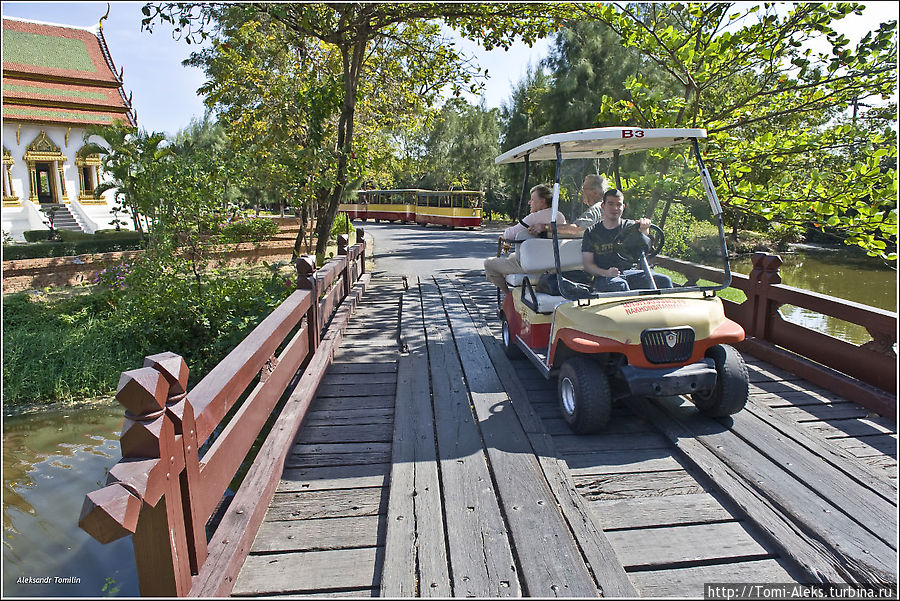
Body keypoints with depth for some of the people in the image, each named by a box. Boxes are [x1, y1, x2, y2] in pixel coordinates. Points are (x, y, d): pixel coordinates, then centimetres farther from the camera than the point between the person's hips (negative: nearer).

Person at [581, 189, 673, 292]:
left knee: (664, 280, -18)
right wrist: (605, 273, -19)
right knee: (620, 285, -36)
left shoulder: (630, 226, 12)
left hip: (630, 273, 3)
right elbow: (588, 264, 1)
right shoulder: (591, 233, 7)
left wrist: (644, 228, -37)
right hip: (604, 278, -3)